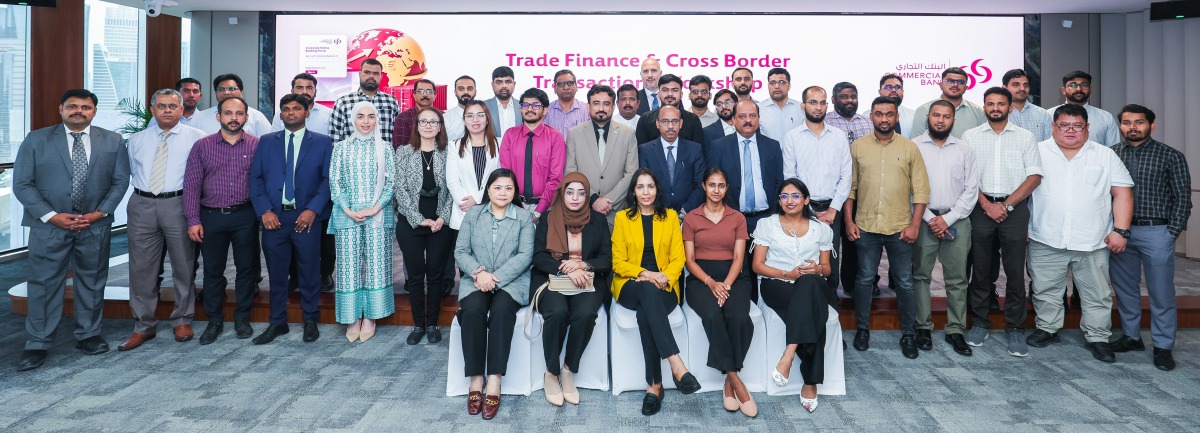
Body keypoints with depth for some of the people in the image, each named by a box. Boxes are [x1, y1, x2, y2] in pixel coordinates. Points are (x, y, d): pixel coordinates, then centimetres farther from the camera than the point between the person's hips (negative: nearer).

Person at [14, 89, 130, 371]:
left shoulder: (112, 141, 4)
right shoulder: (36, 140, 1)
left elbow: (120, 181, 4)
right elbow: (22, 184, -2)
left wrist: (99, 213, -8)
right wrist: (52, 215, -12)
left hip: (95, 225, 2)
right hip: (48, 225, -1)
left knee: (92, 282, 10)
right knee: (44, 284, 2)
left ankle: (88, 335, 24)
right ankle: (38, 344, 12)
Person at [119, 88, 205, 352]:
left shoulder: (195, 138, 0)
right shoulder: (137, 140, 13)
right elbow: (133, 172, 21)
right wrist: (141, 191, 14)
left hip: (178, 204, -3)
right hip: (142, 205, 4)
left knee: (184, 266, 5)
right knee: (141, 268, 6)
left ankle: (182, 321, 20)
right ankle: (144, 326, 17)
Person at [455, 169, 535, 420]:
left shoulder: (524, 217, 6)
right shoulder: (473, 213, 12)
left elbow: (525, 255, -6)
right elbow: (460, 251, 6)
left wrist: (495, 278, -18)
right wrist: (478, 273, -15)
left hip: (512, 282, -1)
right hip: (476, 280, 2)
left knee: (501, 309, -33)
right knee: (472, 310, -30)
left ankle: (494, 383, -31)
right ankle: (475, 381, -23)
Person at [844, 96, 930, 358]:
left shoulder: (910, 148, 1)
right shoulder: (857, 146, 3)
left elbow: (921, 190, 1)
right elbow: (849, 187, 5)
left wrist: (914, 225, -6)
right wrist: (849, 221, 0)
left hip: (900, 228, 0)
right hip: (865, 227, 0)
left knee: (905, 282, 7)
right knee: (864, 279, 10)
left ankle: (908, 333, 21)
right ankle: (862, 329, 24)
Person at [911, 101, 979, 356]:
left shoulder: (963, 149, 9)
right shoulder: (914, 146, 2)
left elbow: (971, 189, 5)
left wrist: (948, 219, -6)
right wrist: (930, 218, -10)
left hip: (956, 219, 2)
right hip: (924, 219, -2)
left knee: (957, 279, 4)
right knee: (921, 275, 2)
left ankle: (955, 330, 12)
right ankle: (923, 327, 12)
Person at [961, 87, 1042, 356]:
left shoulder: (1025, 137, 8)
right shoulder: (970, 136, 8)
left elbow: (1034, 177, 1)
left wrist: (1007, 205, -8)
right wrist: (988, 205, -8)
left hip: (1014, 208, 0)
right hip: (982, 209, 0)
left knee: (1015, 271, 0)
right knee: (981, 270, 5)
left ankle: (1015, 329, 9)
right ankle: (980, 323, 16)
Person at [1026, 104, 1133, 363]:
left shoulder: (1106, 156, 6)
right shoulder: (1038, 152, 4)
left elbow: (1122, 193, 4)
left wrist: (1120, 231, -6)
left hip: (1093, 243, 1)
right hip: (1045, 242, 0)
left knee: (1098, 295, 8)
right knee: (1046, 291, 10)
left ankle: (1098, 337, 22)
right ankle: (1047, 329, 26)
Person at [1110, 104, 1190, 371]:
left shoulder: (1170, 156, 0)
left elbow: (1182, 197, 0)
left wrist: (1172, 233, -6)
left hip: (1156, 232, -2)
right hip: (1119, 232, 3)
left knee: (1161, 293, 3)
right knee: (1125, 288, 12)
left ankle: (1163, 347, 14)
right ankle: (1131, 336, 27)